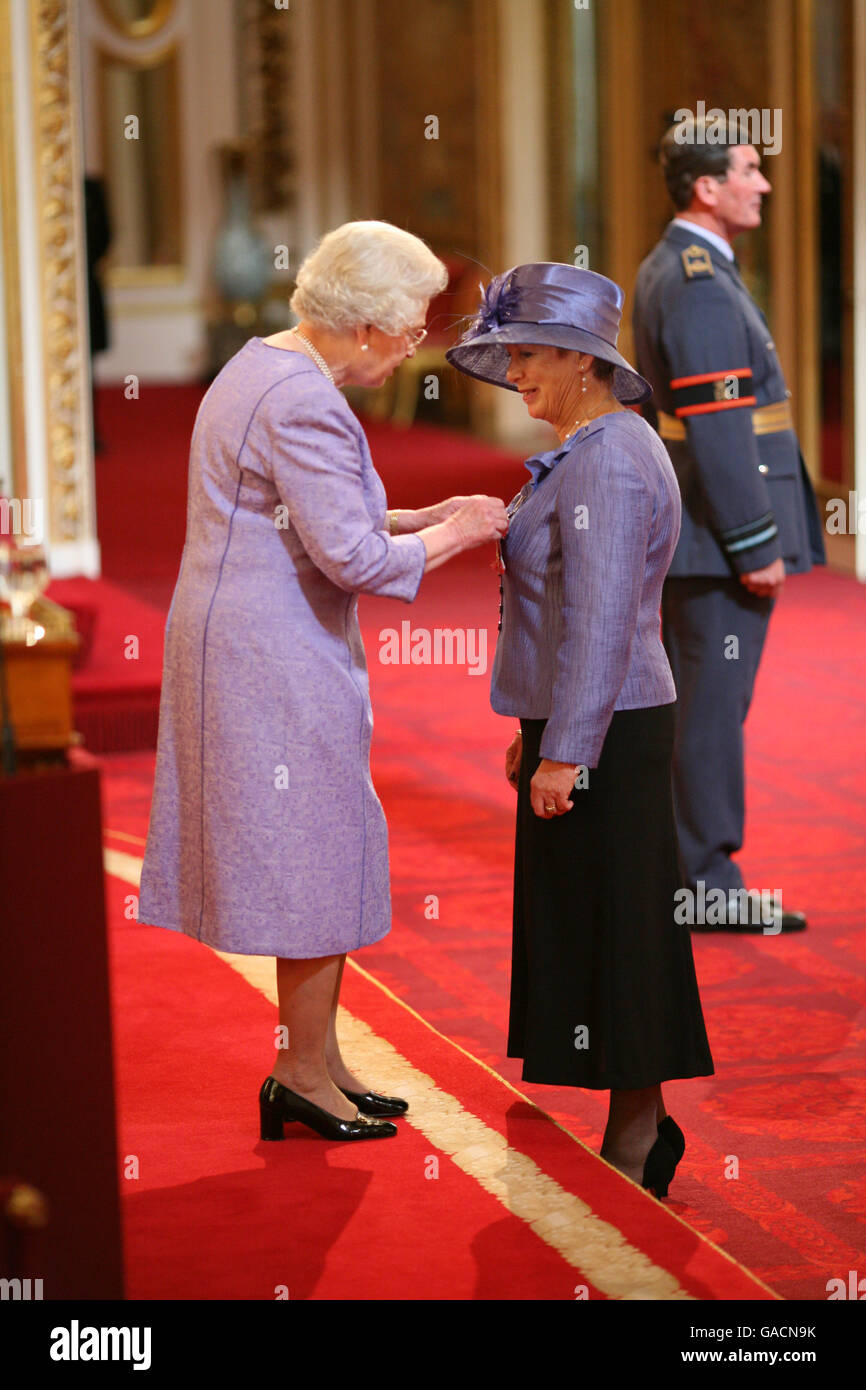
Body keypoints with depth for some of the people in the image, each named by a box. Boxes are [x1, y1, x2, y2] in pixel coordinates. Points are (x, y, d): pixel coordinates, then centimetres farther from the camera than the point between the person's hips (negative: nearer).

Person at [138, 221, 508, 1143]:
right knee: (316, 860, -1)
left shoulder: (266, 367, 13)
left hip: (249, 644, 11)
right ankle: (305, 1075, 8)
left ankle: (317, 1064, 21)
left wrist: (423, 518, 12)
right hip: (276, 660, -11)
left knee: (316, 863, 14)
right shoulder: (304, 401, -20)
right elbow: (353, 557, -22)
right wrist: (453, 536, -7)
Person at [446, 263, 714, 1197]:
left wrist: (563, 752, -22)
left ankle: (638, 1139, 4)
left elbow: (601, 619, -22)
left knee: (612, 931, -4)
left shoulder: (608, 464, -18)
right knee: (578, 927, 13)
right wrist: (532, 724, 22)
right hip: (572, 726, 10)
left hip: (600, 735, -10)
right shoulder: (585, 453, 14)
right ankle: (638, 1132, 19)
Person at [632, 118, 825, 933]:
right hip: (717, 530, -10)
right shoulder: (701, 285, -18)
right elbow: (717, 425, -22)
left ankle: (669, 867, 24)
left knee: (687, 702, 15)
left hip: (684, 530, 10)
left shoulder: (664, 270, 15)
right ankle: (707, 883, 3)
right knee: (713, 704, -4)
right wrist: (755, 545, -19)